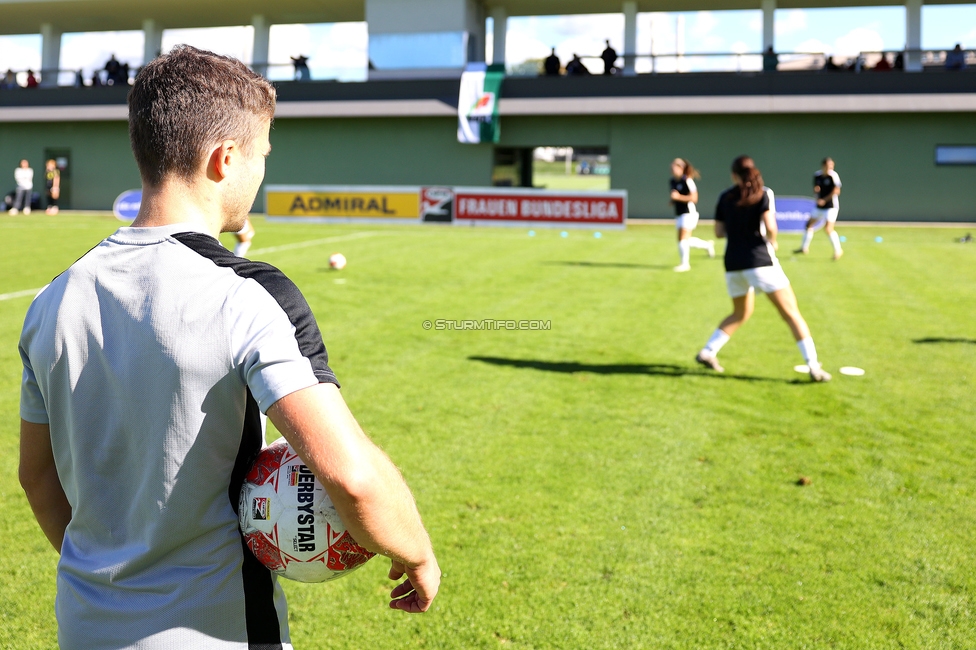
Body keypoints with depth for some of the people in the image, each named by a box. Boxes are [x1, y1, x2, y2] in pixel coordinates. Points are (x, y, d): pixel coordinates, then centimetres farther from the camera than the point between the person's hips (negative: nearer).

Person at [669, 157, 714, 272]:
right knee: (686, 240, 12)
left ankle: (685, 264, -1)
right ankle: (708, 245, 33)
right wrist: (672, 201, 5)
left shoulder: (687, 181, -14)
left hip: (689, 213, -8)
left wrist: (678, 197, -24)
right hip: (679, 214, 8)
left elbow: (694, 198, -18)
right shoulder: (673, 181, 10)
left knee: (683, 238, -11)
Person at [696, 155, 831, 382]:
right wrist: (772, 242, 4)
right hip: (760, 260, -5)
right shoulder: (764, 194, -4)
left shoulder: (725, 197, 7)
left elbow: (719, 232, 10)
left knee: (741, 313, 25)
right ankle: (814, 367, -4)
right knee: (791, 314, 0)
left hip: (733, 263, 5)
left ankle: (707, 352, 17)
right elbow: (769, 227, -15)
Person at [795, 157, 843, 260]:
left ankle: (838, 250, -1)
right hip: (819, 206, 7)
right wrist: (815, 189, -12)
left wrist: (824, 200, -17)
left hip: (831, 206, -7)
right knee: (809, 225, 12)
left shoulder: (833, 175, -13)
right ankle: (804, 248, 29)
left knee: (828, 229, -16)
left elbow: (836, 191, -14)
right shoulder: (817, 175, 3)